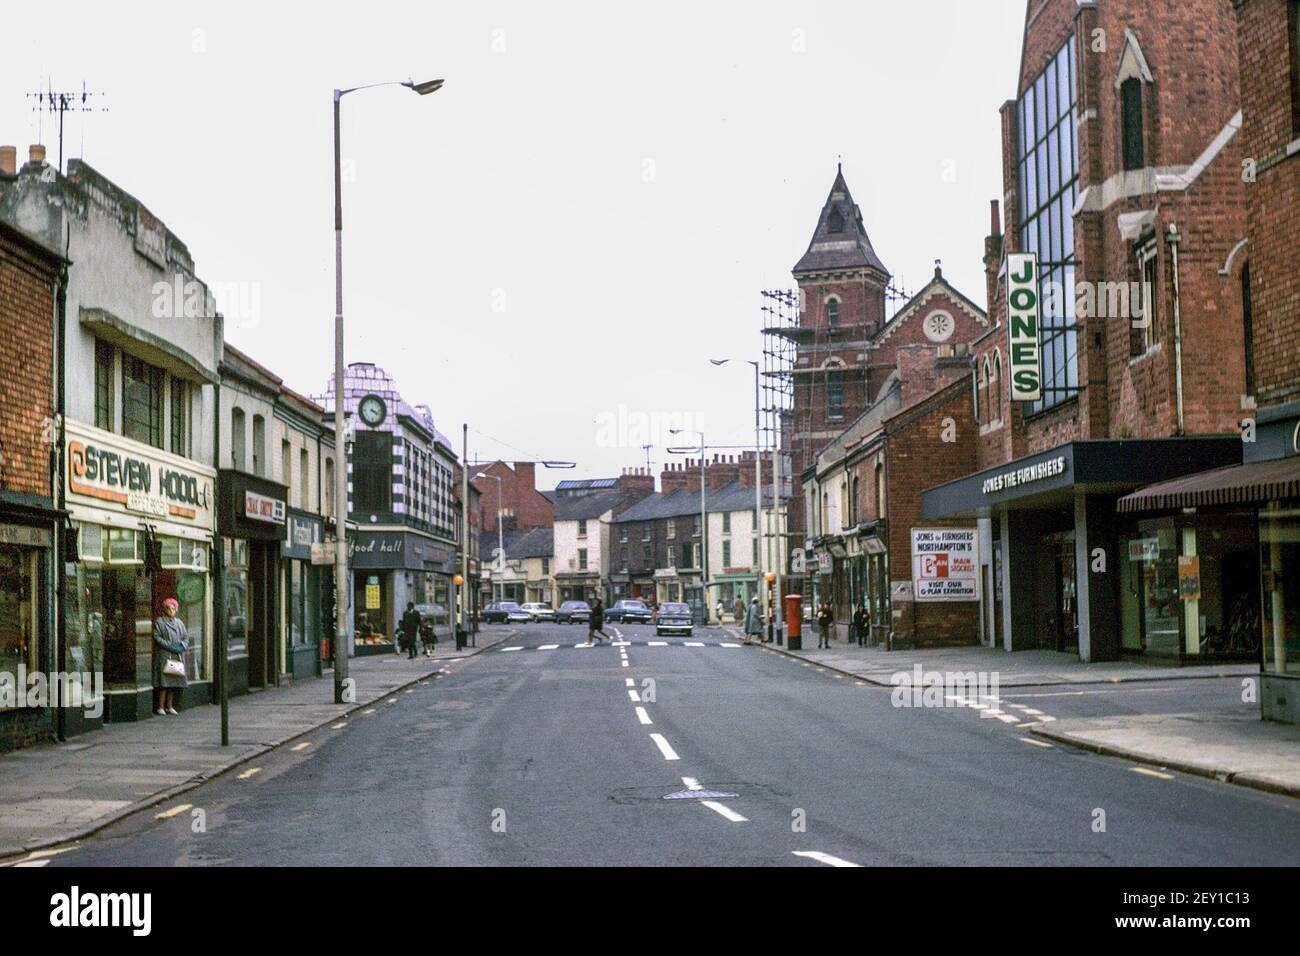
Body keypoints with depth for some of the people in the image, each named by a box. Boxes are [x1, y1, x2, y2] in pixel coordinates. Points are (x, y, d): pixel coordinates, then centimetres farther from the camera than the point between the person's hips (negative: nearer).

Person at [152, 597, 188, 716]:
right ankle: (161, 707, -5)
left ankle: (169, 706, 12)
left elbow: (186, 637, 16)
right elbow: (157, 637, -7)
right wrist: (169, 646, -15)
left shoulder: (179, 623, 15)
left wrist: (181, 646, -4)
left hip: (177, 656, 5)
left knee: (174, 683, 5)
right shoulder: (159, 622, 0)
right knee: (164, 682, -9)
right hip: (164, 655, -5)